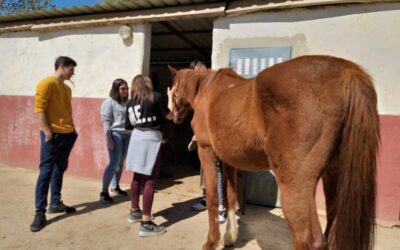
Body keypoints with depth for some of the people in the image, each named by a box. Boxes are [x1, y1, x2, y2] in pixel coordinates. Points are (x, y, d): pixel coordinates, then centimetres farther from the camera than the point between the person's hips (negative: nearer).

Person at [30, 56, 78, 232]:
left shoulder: (66, 88, 17)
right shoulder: (47, 83, -9)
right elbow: (39, 109, -15)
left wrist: (72, 129, 15)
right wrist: (47, 132, -19)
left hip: (67, 135, 8)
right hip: (53, 135, -8)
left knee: (59, 170, 13)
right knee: (46, 172, -5)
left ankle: (55, 204, 24)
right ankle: (40, 212, 2)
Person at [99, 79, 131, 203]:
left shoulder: (127, 102, 11)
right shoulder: (109, 102, -6)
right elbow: (106, 121, -11)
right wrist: (109, 139, -16)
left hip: (127, 135, 6)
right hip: (115, 134, -6)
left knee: (121, 162, 11)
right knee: (114, 163, -9)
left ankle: (115, 187, 25)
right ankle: (104, 192, 0)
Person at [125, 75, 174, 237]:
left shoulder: (130, 103, 9)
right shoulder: (156, 97, -4)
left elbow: (128, 126, 13)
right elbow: (169, 115, 4)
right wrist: (170, 96, 14)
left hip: (136, 138, 6)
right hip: (151, 139, -6)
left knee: (137, 177, 19)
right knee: (150, 181, -4)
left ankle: (134, 212, 33)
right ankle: (146, 224, -2)